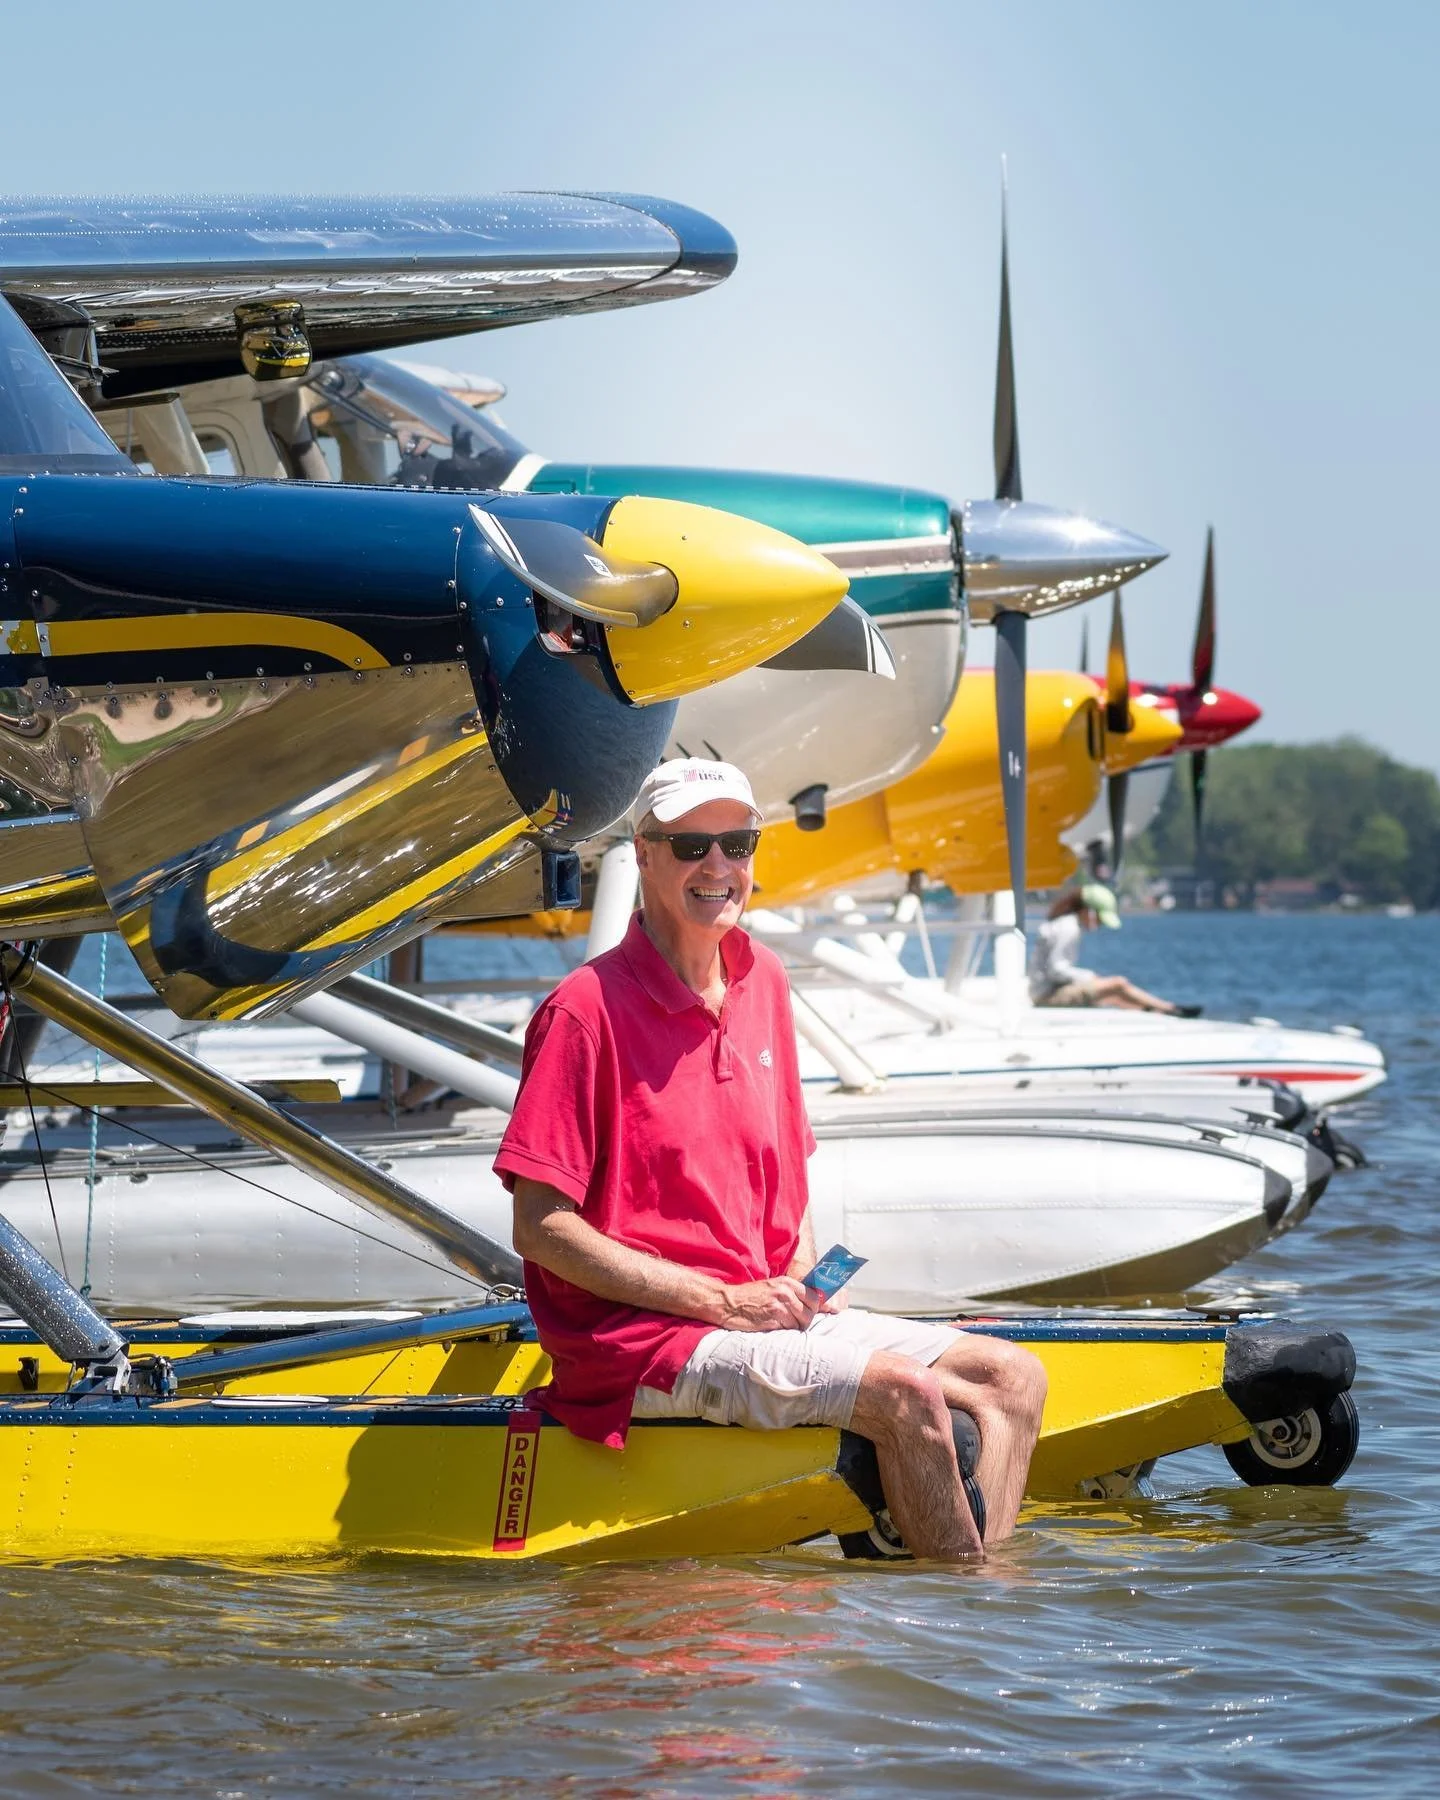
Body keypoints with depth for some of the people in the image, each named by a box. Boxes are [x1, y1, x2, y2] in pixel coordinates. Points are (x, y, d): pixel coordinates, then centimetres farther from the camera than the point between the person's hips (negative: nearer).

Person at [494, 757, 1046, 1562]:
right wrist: (723, 1302, -16)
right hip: (643, 1339, -8)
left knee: (1014, 1378, -4)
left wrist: (803, 1281, 2)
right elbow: (542, 1228, -15)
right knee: (909, 1392, -25)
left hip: (759, 1309, 8)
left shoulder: (764, 979, 13)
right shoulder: (587, 1009, -11)